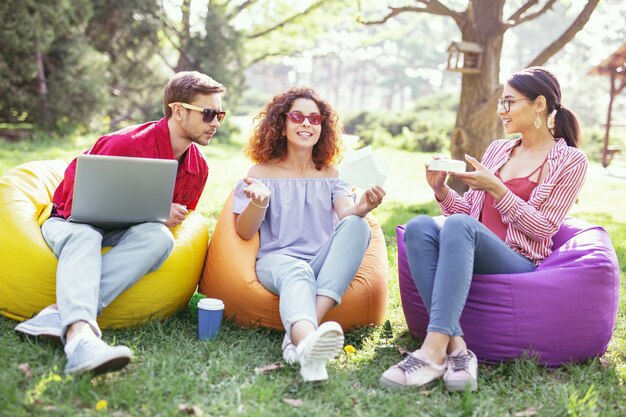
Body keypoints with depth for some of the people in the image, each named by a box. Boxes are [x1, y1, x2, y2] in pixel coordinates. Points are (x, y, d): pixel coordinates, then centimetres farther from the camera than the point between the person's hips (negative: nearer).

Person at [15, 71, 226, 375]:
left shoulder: (198, 167, -2)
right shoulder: (126, 145, -21)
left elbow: (179, 218, 12)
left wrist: (160, 222, -14)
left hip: (123, 236, 4)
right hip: (70, 222, -4)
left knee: (160, 237, -32)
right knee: (84, 235, -41)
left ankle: (60, 312, -41)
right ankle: (79, 334, -62)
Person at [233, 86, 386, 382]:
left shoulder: (331, 175, 19)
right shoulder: (262, 172, 12)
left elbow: (345, 215, 0)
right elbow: (245, 232, 3)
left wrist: (361, 208, -25)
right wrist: (259, 202, -18)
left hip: (325, 264, 2)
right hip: (277, 260, -2)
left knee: (357, 226, -28)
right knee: (296, 273, -38)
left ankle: (299, 337, -43)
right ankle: (307, 345, -72)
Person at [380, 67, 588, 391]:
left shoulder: (570, 161, 6)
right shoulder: (497, 149, 21)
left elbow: (543, 228, -3)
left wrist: (496, 188, -10)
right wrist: (442, 191, 1)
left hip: (520, 266, -5)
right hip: (472, 257, 5)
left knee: (459, 225, -36)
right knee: (419, 226, -28)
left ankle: (434, 351, -44)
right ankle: (456, 347, -38)